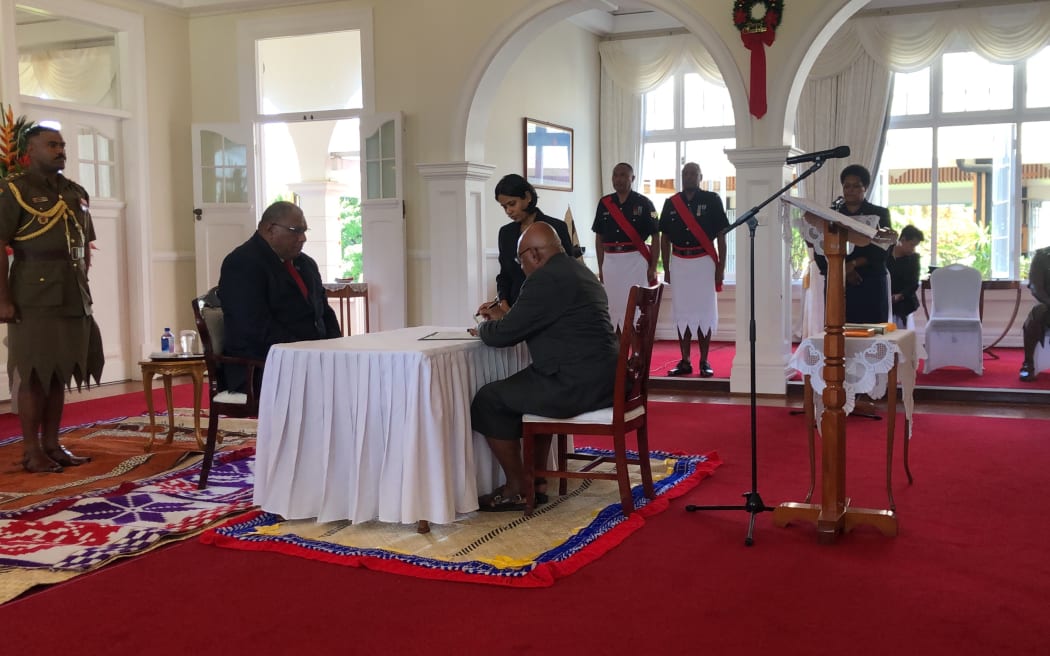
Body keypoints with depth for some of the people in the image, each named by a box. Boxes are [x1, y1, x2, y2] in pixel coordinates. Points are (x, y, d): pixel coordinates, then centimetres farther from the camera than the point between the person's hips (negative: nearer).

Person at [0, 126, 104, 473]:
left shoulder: (76, 193, 15)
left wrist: (83, 287, 15)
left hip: (73, 298, 6)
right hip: (34, 300, -6)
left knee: (60, 373, 11)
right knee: (33, 375, -1)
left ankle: (52, 444, 20)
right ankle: (31, 451, 6)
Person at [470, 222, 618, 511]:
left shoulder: (546, 279, -14)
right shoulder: (579, 271, 17)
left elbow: (504, 335, -11)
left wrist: (482, 329, 9)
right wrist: (505, 316, 29)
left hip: (578, 385, -10)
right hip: (601, 378, 10)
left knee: (489, 400, 1)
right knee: (524, 389, 30)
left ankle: (517, 490, 9)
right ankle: (536, 481, 29)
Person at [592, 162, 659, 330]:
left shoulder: (644, 203, -2)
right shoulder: (604, 203, 8)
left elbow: (655, 237, -2)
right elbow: (599, 237, 13)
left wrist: (653, 267, -8)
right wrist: (600, 267, 9)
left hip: (636, 260, -4)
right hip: (610, 261, 4)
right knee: (612, 306, 6)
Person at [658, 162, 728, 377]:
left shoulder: (712, 200, 0)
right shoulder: (671, 203, 8)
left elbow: (721, 235, 0)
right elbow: (664, 238, 11)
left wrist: (721, 267, -5)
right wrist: (666, 269, 6)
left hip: (704, 262, -3)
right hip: (679, 263, 3)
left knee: (705, 311, 0)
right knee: (681, 312, 4)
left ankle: (704, 362, 7)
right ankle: (684, 362, 10)